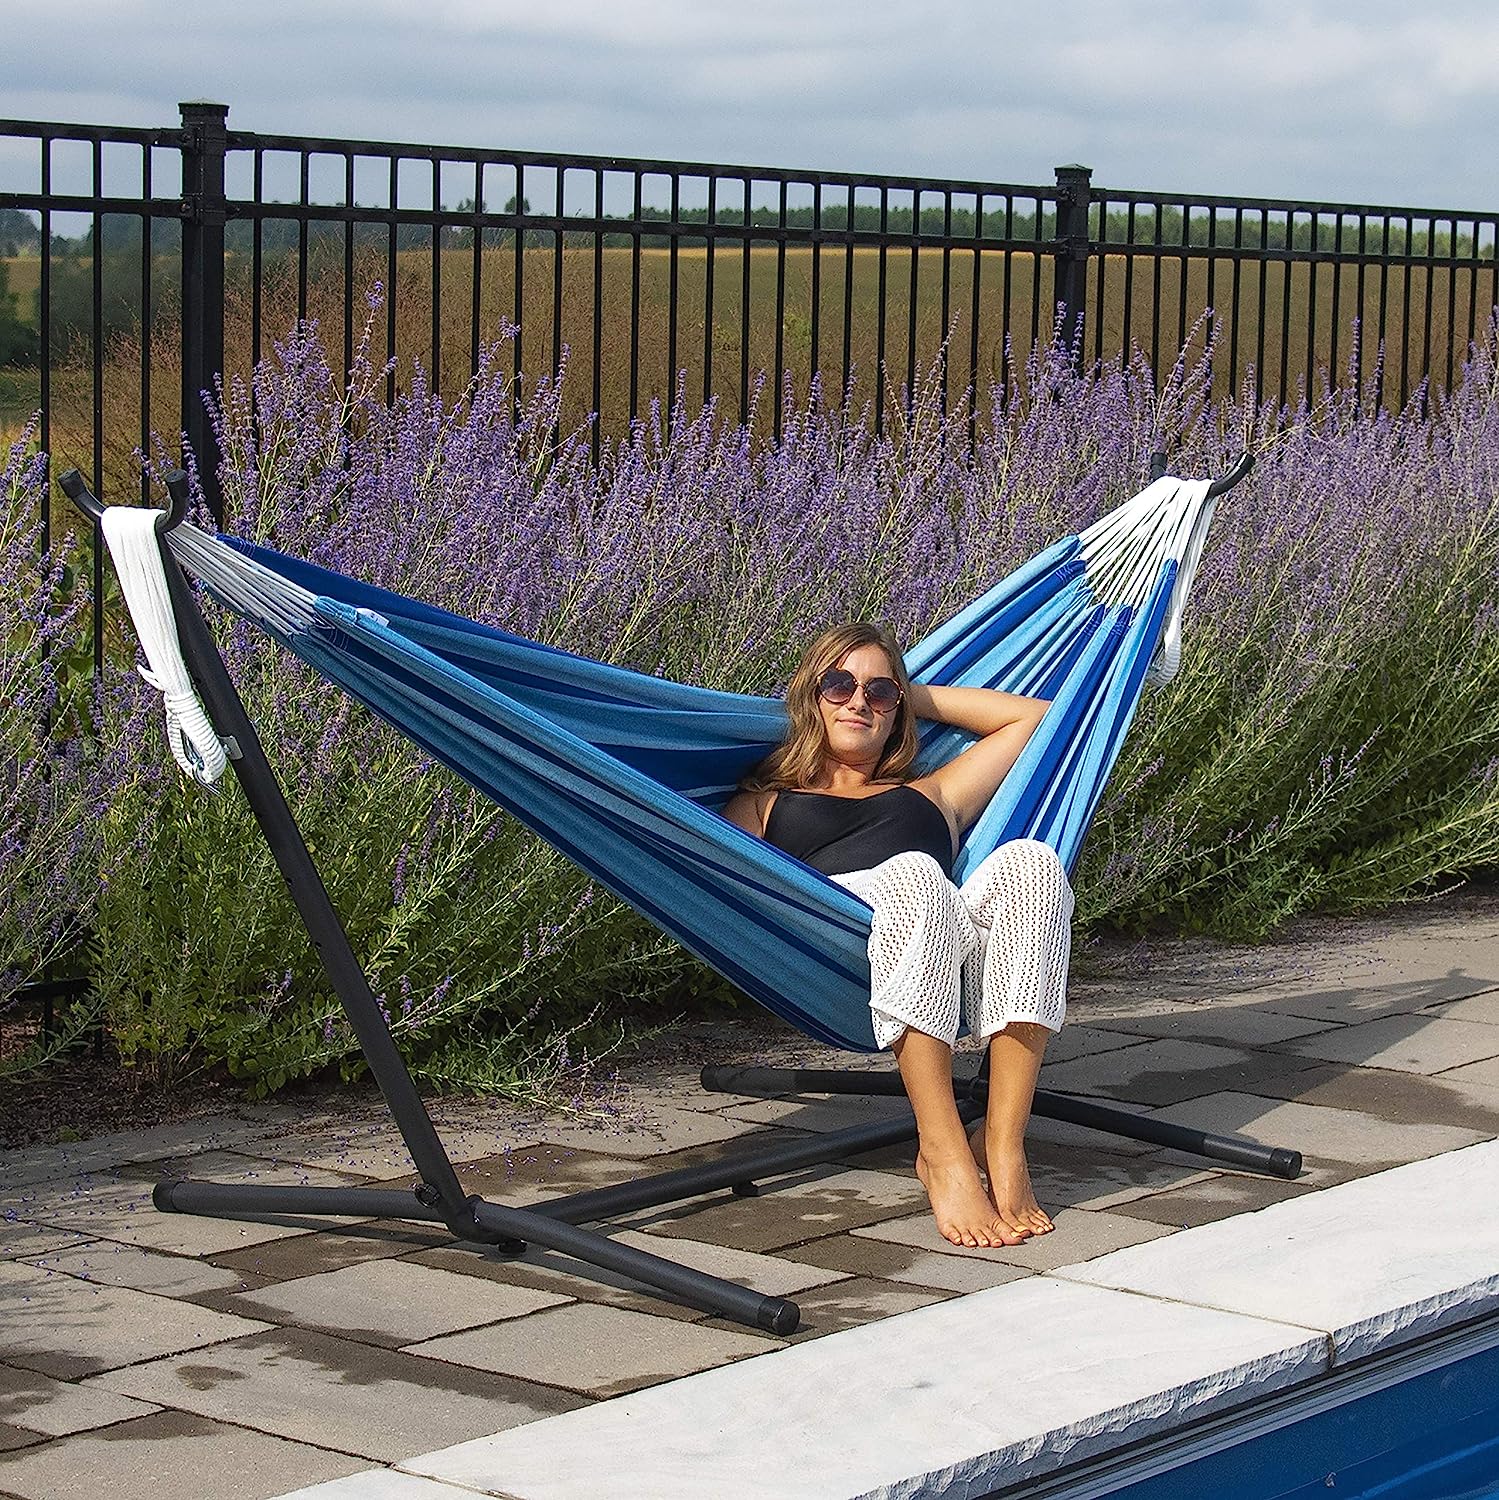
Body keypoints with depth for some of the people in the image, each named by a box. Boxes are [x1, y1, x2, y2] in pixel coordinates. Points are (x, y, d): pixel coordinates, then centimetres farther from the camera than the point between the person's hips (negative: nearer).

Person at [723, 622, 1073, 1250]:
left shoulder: (931, 794, 43)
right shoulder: (766, 799, 35)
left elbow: (1029, 714, 47)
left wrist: (911, 696, 45)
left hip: (954, 940, 3)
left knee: (1028, 862, -32)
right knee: (914, 876, -38)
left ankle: (1003, 1146, -39)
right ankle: (942, 1154, -44)